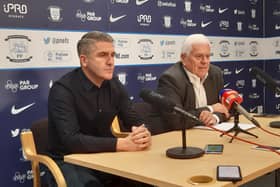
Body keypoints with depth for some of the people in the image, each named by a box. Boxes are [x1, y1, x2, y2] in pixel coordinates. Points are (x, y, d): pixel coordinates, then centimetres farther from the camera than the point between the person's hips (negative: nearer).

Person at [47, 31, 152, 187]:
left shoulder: (114, 85, 1)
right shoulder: (63, 90, -18)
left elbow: (135, 122, 2)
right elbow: (71, 140, -28)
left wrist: (144, 133, -22)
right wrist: (122, 144, -34)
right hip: (71, 161, -5)